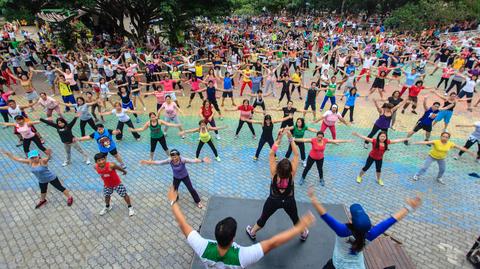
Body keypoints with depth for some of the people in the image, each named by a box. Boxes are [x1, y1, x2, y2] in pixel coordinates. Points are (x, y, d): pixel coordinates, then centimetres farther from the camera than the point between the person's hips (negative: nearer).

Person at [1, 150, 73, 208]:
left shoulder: (43, 161, -31)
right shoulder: (29, 162, -14)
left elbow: (48, 158, -54)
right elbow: (16, 159, -4)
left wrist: (49, 155, -76)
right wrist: (7, 154, -11)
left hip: (51, 178, -6)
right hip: (42, 181, 6)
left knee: (60, 188, 9)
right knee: (43, 191, 30)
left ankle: (69, 197, 29)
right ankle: (42, 200, 59)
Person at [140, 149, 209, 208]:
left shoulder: (183, 159, -37)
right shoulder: (169, 160, -27)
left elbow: (192, 160, -48)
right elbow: (159, 162, -21)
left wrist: (202, 160, -64)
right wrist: (147, 162, -23)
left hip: (185, 176, -3)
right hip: (176, 178, 3)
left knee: (191, 189, 7)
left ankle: (198, 201, 32)